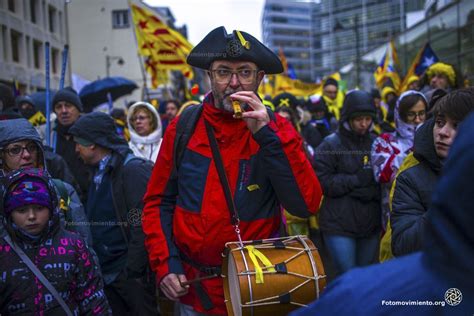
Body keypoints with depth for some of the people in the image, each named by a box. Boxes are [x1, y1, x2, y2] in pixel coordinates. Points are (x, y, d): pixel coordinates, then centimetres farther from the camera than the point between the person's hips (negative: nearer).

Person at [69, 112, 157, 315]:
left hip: (131, 275, -7)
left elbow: (142, 227, -18)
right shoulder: (99, 173, 13)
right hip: (105, 274, 7)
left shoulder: (133, 170, -13)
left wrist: (133, 272, -17)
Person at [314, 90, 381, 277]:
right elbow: (322, 182, -13)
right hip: (339, 225, -4)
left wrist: (370, 191, -13)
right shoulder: (331, 144, -5)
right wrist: (357, 180, -15)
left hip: (370, 224, 5)